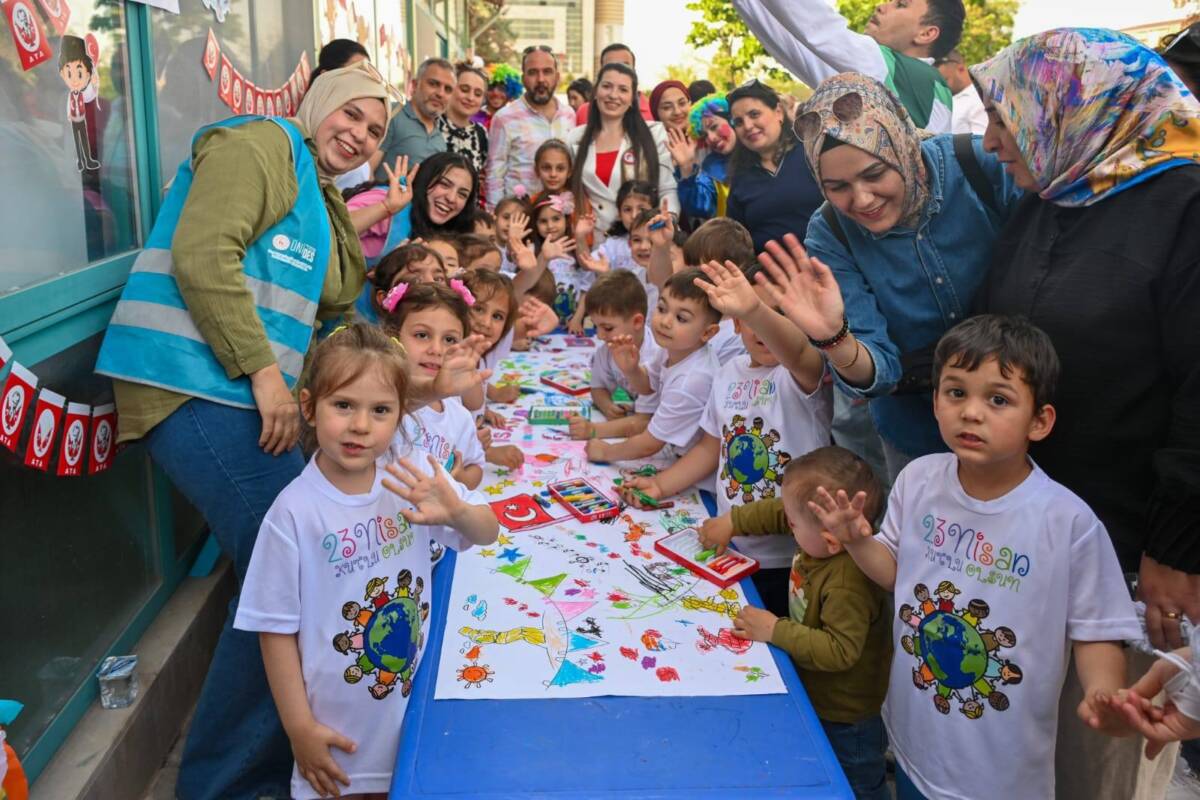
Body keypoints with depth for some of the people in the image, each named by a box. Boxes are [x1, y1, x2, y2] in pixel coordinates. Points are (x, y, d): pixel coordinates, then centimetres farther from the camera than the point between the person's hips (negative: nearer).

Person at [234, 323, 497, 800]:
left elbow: (487, 535, -1)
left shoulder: (408, 480, -10)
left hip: (412, 705, 4)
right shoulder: (295, 512, -20)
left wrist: (456, 511, -24)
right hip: (338, 723, -3)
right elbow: (276, 629, -12)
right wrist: (299, 728, -9)